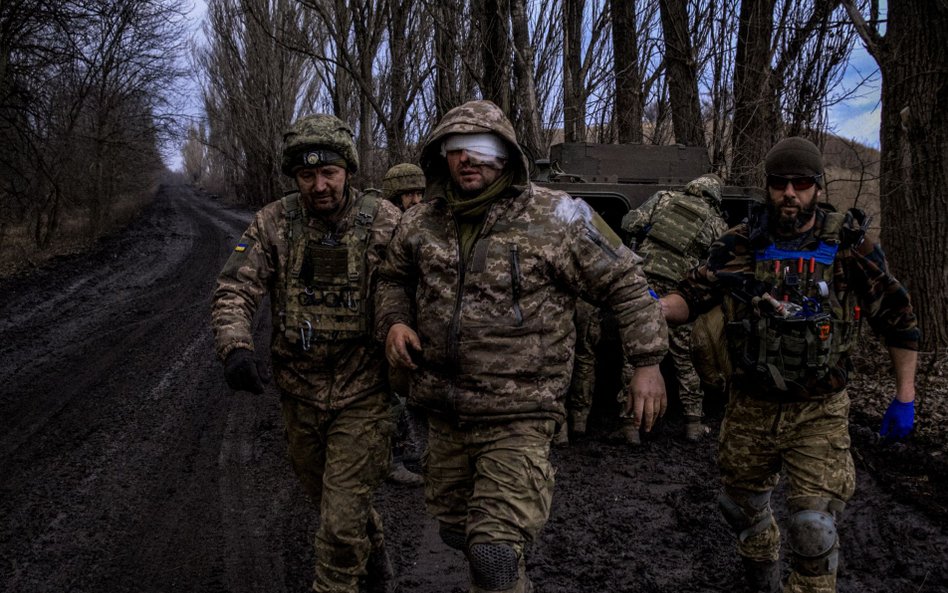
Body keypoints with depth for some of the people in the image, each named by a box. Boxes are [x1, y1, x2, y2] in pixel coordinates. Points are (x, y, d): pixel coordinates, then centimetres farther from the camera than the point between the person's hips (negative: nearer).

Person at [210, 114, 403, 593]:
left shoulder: (384, 222, -10)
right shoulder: (273, 223, -5)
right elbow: (234, 290, -9)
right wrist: (236, 347, -28)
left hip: (362, 394, -4)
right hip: (299, 392, 4)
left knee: (341, 517, -5)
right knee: (326, 497, 23)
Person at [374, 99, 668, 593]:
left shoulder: (555, 217, -10)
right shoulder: (421, 223, 4)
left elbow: (624, 283, -5)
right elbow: (394, 279, 21)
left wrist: (647, 362, -8)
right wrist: (393, 323, 1)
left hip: (518, 417, -5)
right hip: (444, 413, 6)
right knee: (454, 528, 22)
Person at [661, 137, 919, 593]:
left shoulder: (850, 248, -8)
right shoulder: (739, 246, -4)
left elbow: (899, 321, 0)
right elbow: (690, 299, -6)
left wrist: (904, 399, -1)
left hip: (818, 414, -2)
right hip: (749, 406, 3)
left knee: (814, 525, -8)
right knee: (741, 504, 20)